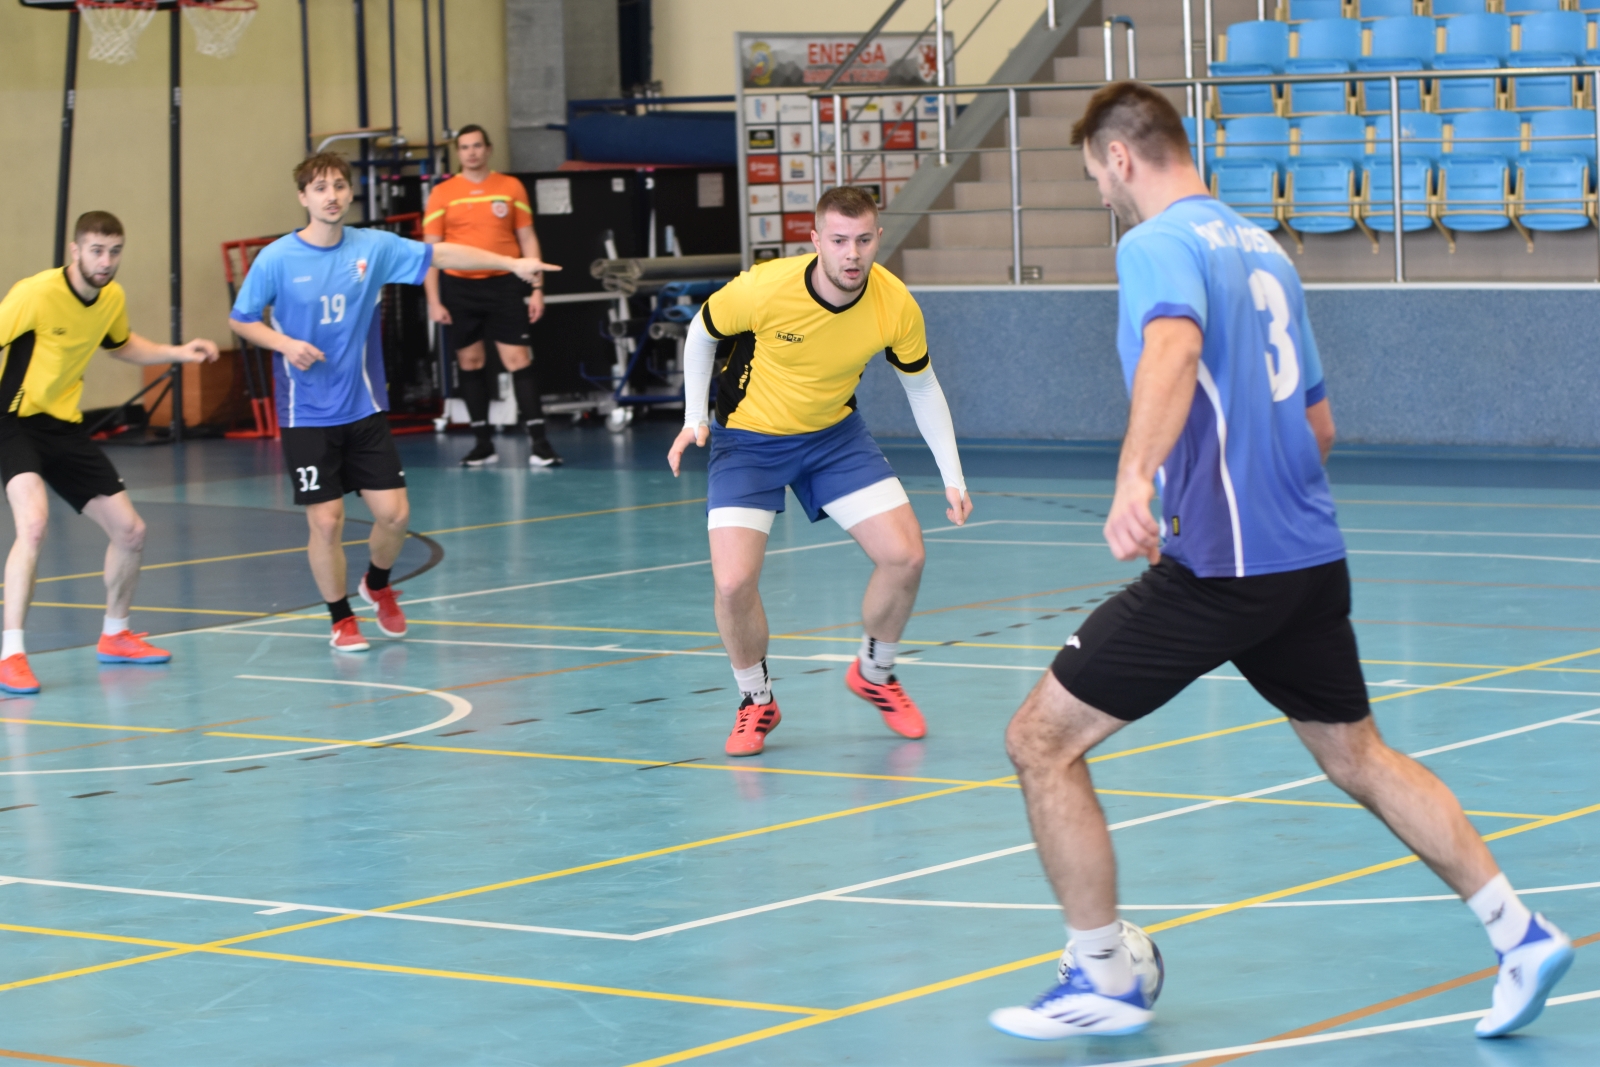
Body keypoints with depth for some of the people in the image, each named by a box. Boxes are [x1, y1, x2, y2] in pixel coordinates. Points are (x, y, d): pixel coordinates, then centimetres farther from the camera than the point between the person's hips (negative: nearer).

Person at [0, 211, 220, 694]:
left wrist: (177, 353, 11)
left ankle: (114, 635, 31)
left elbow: (121, 345, 23)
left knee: (130, 531, 7)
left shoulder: (112, 299, 1)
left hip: (65, 425, 7)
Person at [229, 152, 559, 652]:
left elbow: (441, 254, -3)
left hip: (364, 408, 3)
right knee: (327, 522, -4)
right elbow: (240, 318, 1)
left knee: (393, 513, 0)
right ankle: (341, 619, 17)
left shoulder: (373, 247, -1)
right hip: (308, 415, -3)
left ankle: (377, 585, 31)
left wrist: (512, 263, -10)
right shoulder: (276, 259, -8)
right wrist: (284, 343, -17)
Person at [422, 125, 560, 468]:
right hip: (459, 287, 1)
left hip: (504, 284, -1)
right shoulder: (442, 194, 3)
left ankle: (538, 440, -7)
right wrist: (434, 300, -3)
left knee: (518, 359, -7)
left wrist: (537, 288, 1)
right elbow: (430, 249, 4)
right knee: (470, 362, 6)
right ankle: (484, 443, 13)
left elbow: (527, 239, 7)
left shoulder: (511, 187, 4)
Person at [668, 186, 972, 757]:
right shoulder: (763, 289, -29)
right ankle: (756, 701, 10)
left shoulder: (896, 306, -19)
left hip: (835, 433, 3)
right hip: (747, 438, -3)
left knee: (904, 555, -9)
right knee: (733, 582, -19)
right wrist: (694, 420, -12)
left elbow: (922, 387, -1)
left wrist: (952, 477, -3)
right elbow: (700, 334, -6)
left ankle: (874, 675, 20)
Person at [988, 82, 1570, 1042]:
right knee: (1357, 756, 21)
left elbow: (1173, 348, -33)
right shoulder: (1264, 247, 16)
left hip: (1217, 566, -8)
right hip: (1312, 557, 9)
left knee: (1041, 741, 1)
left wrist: (1135, 476, -47)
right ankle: (1521, 934, 15)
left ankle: (1105, 980, 5)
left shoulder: (1159, 244, -9)